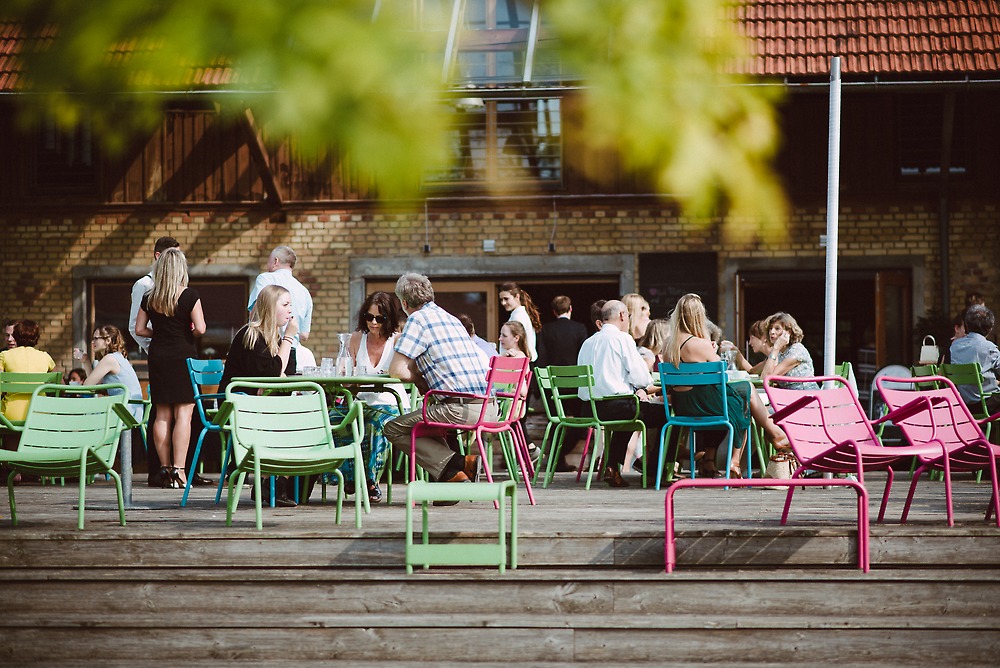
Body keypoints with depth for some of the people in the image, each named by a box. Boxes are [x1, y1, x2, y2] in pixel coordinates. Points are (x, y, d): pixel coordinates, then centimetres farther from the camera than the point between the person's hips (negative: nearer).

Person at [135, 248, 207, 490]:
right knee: (183, 414, -4)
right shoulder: (189, 295, -9)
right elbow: (200, 328, -14)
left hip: (158, 357, 4)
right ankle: (178, 469, -11)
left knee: (162, 415, 9)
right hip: (183, 356, -4)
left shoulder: (149, 298, 3)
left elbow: (139, 329, 6)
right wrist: (186, 331, 7)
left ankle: (164, 469, 10)